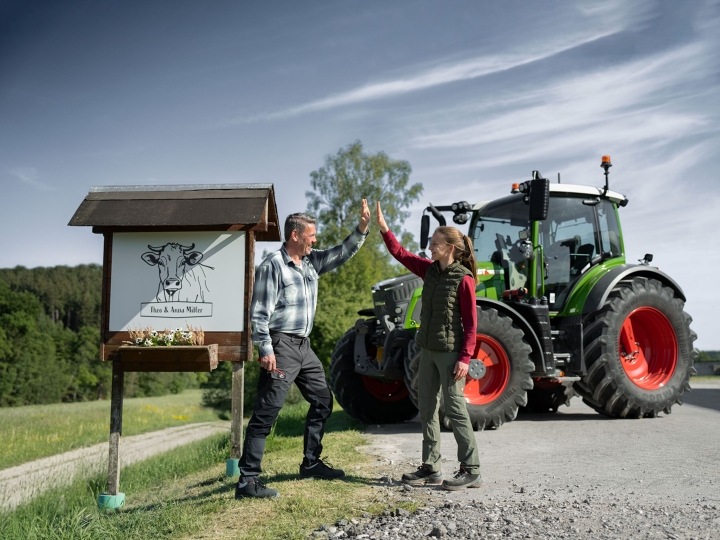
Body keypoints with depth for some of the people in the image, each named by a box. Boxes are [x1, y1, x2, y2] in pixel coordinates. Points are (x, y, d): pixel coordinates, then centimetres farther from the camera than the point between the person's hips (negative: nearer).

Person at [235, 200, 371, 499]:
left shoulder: (312, 261, 11)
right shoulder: (272, 266, -12)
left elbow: (342, 253, 15)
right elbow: (260, 313, -15)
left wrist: (362, 228, 1)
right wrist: (266, 350, -21)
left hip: (303, 346, 9)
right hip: (281, 346, -9)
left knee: (323, 401, 16)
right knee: (266, 412, -9)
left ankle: (311, 463, 30)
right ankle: (247, 479, -5)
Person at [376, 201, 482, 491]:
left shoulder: (463, 279, -13)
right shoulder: (430, 270, 7)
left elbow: (471, 323, -13)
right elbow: (401, 254, 14)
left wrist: (465, 357, -18)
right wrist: (383, 228, 5)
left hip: (450, 352, -8)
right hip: (428, 349, 8)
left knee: (455, 408, -5)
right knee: (426, 407, 11)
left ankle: (471, 471, 5)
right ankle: (430, 467, 21)